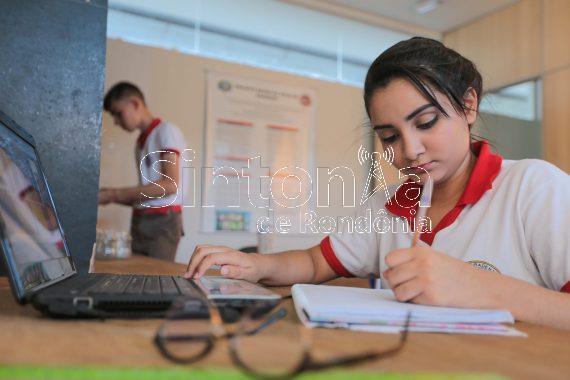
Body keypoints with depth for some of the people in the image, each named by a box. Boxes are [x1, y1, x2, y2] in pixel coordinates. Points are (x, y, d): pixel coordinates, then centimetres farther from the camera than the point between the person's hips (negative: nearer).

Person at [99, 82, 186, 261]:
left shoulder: (166, 131, -2)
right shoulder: (141, 141, 20)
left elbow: (170, 185, -14)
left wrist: (116, 194, -13)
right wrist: (110, 196, 3)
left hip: (163, 221, -7)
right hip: (140, 222, 7)